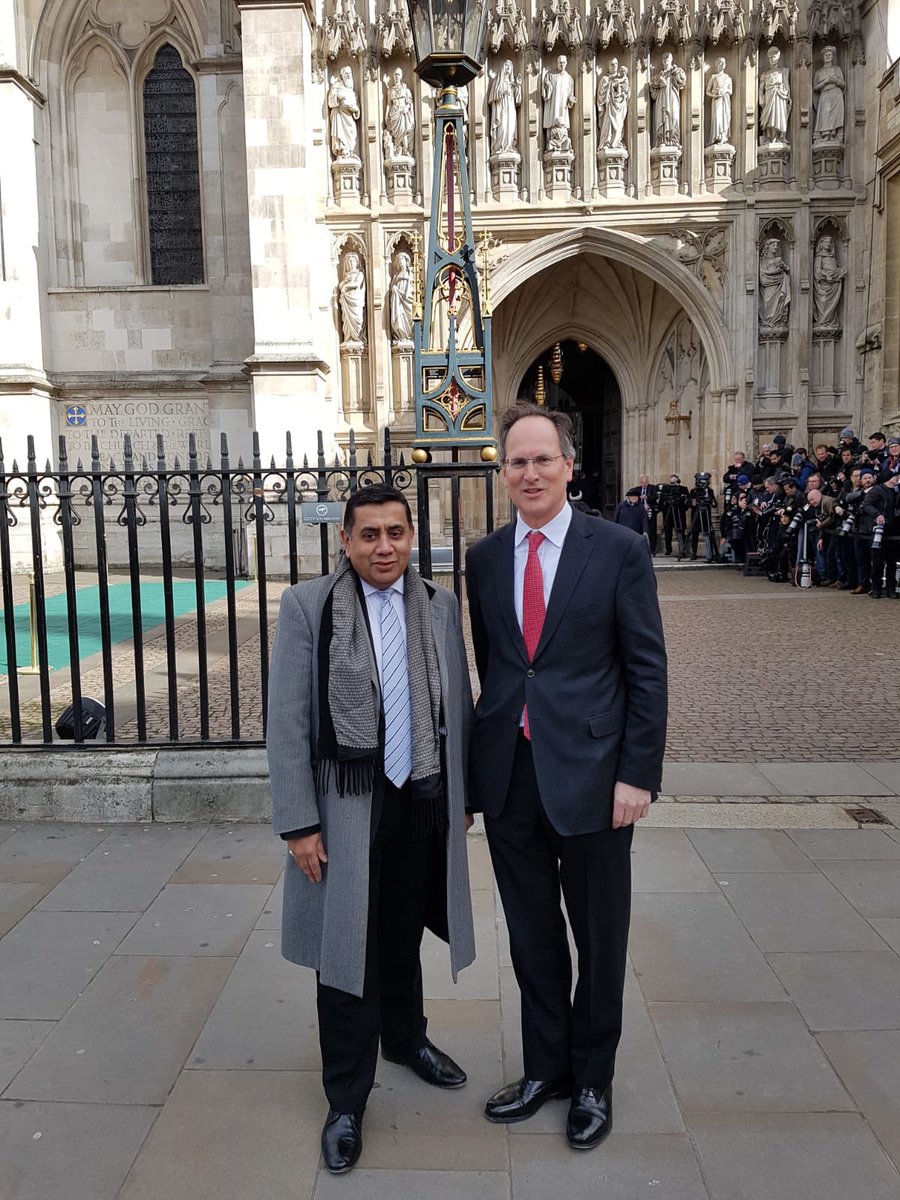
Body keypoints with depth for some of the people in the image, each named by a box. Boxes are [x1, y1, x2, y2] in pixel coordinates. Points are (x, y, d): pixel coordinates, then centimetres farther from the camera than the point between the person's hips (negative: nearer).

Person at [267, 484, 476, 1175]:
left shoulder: (440, 606, 2)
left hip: (424, 800, 3)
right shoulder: (308, 606, -8)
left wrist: (463, 797, 9)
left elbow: (459, 707, 7)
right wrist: (299, 823, -10)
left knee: (404, 937, 20)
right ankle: (347, 1102, 27)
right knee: (349, 949, 7)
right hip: (348, 806, -3)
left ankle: (405, 1038, 48)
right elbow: (286, 723, -8)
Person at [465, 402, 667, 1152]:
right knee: (531, 935, 18)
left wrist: (639, 774, -10)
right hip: (509, 774, 4)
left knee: (599, 938, 14)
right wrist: (489, 749, 11)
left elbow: (647, 668, -6)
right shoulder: (484, 558, 5)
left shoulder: (618, 550, -7)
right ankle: (546, 1068, 39)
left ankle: (593, 1080, 37)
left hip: (589, 773, -3)